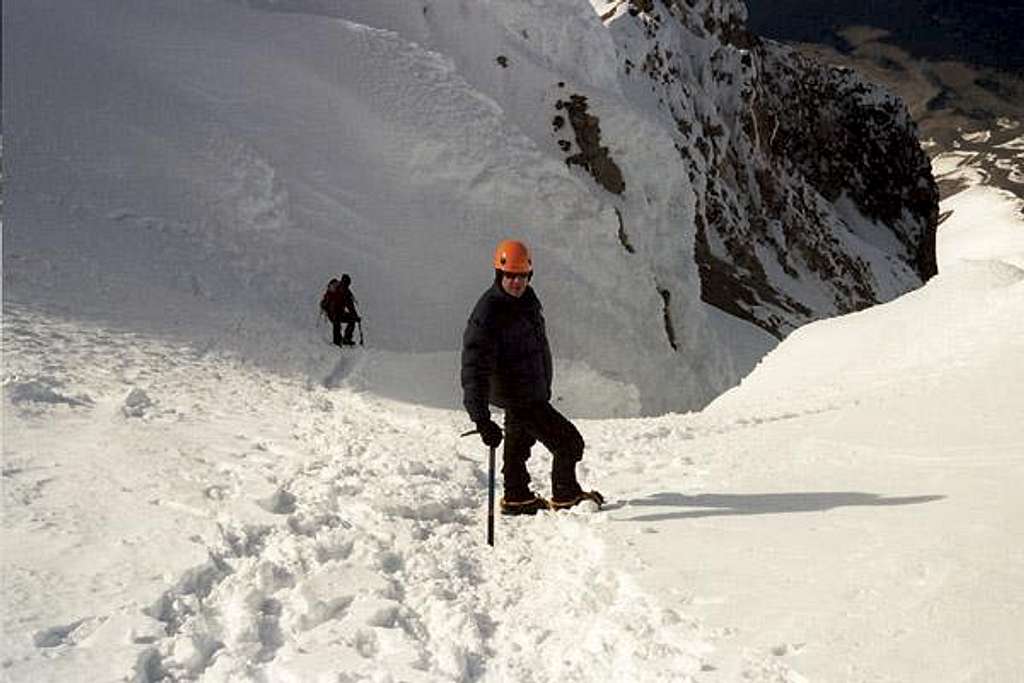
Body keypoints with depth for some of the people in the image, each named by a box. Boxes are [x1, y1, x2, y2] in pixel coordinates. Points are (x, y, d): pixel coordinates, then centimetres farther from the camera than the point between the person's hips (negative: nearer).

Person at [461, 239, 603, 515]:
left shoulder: (527, 298, 0)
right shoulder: (487, 314, -27)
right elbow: (474, 369, -30)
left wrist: (545, 386, 27)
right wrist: (481, 418, -36)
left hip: (534, 392, 9)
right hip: (518, 397, -9)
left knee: (519, 443, 24)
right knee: (569, 442, -4)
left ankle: (517, 498, 41)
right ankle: (565, 496, 15)